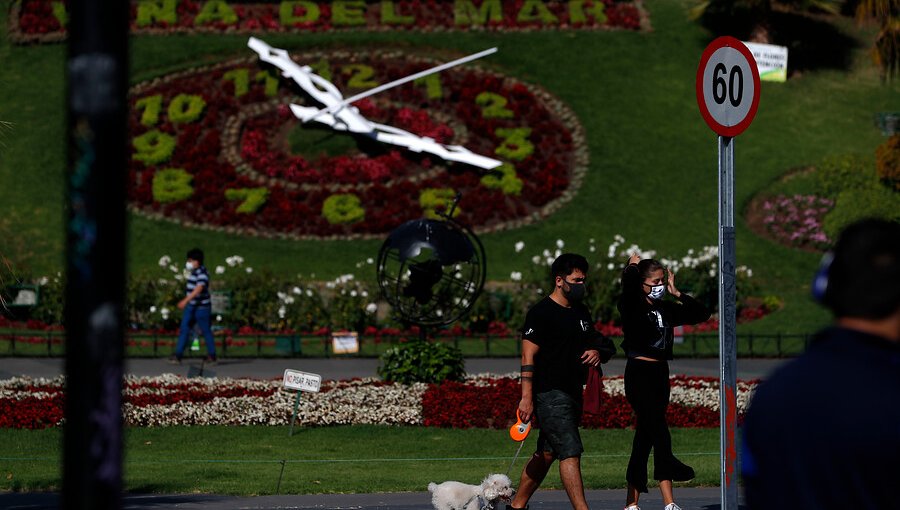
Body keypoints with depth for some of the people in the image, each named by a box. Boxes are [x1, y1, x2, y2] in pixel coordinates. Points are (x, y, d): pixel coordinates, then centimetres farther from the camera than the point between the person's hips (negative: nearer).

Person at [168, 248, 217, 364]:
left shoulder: (202, 273, -18)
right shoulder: (194, 272, 11)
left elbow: (198, 289, -31)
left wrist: (186, 300, -39)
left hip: (202, 308, -9)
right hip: (190, 306, 9)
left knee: (206, 331, 3)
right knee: (184, 330, 1)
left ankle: (211, 356, 15)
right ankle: (178, 355, -2)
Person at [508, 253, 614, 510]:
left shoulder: (581, 312, 16)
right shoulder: (541, 313, -10)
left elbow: (593, 342, 30)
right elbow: (528, 356, -14)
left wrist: (598, 352, 4)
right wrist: (527, 397, -20)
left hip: (573, 393, 9)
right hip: (550, 394, -9)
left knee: (546, 454, 12)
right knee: (570, 452, -15)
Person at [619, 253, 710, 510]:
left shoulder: (666, 309, 13)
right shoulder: (632, 306, -6)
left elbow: (701, 314, 16)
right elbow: (628, 281, -27)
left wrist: (677, 293, 9)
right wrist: (633, 264, -5)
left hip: (660, 373, 7)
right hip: (639, 372, -7)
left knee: (646, 435, 6)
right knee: (658, 427, -15)